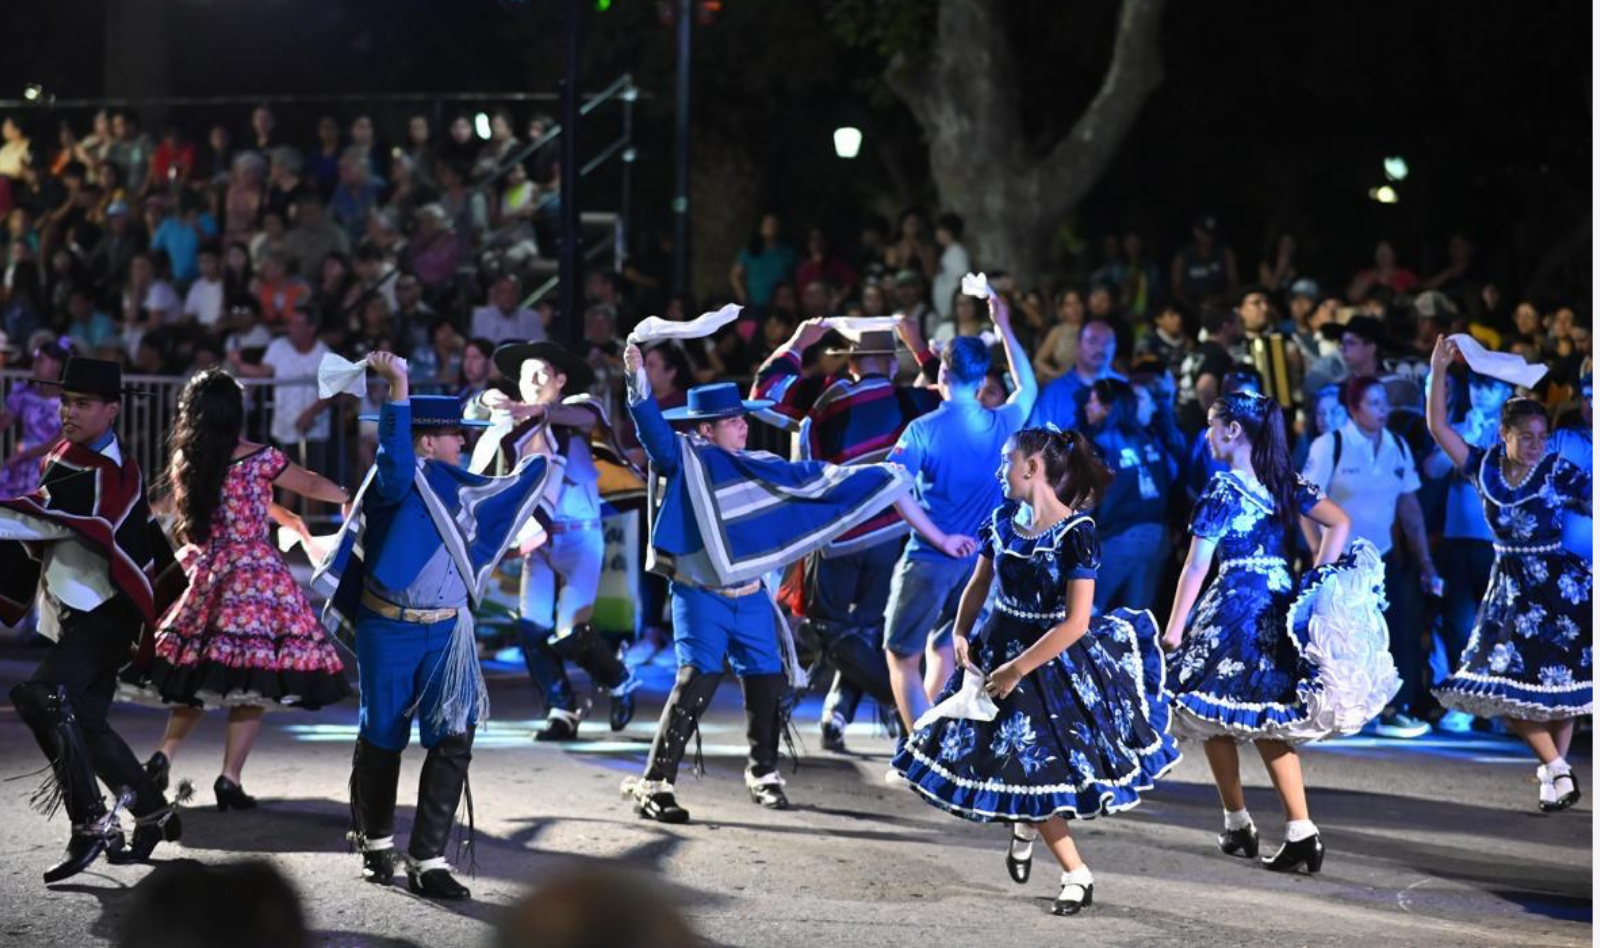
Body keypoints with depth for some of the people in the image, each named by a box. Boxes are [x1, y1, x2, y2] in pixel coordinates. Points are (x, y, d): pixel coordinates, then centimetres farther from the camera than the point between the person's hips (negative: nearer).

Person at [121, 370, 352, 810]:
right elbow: (312, 485, 8)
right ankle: (230, 780, -3)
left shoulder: (186, 461, 5)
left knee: (194, 675, 17)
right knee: (251, 684, 0)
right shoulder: (259, 459, -9)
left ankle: (164, 756, 4)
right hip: (254, 575, -5)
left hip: (202, 573, 5)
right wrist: (348, 497, 29)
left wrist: (287, 518, 34)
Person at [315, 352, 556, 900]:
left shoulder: (457, 485, 8)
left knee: (453, 740, -9)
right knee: (382, 738, 10)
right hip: (389, 630, -5)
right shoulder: (398, 479, -11)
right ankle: (376, 843, 32)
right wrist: (398, 387, -44)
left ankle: (428, 862, -6)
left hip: (447, 633, 5)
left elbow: (518, 487, 24)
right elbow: (394, 462, -36)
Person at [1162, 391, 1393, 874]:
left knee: (1214, 717, 10)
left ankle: (1237, 825, 16)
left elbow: (1196, 566, -11)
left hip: (1234, 607, -7)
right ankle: (1301, 833, -1)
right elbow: (1339, 523, 7)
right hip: (1281, 606, 7)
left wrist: (1173, 630, -7)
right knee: (1269, 722, 9)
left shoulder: (1223, 490, -10)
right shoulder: (1285, 482, 8)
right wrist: (1317, 582, 6)